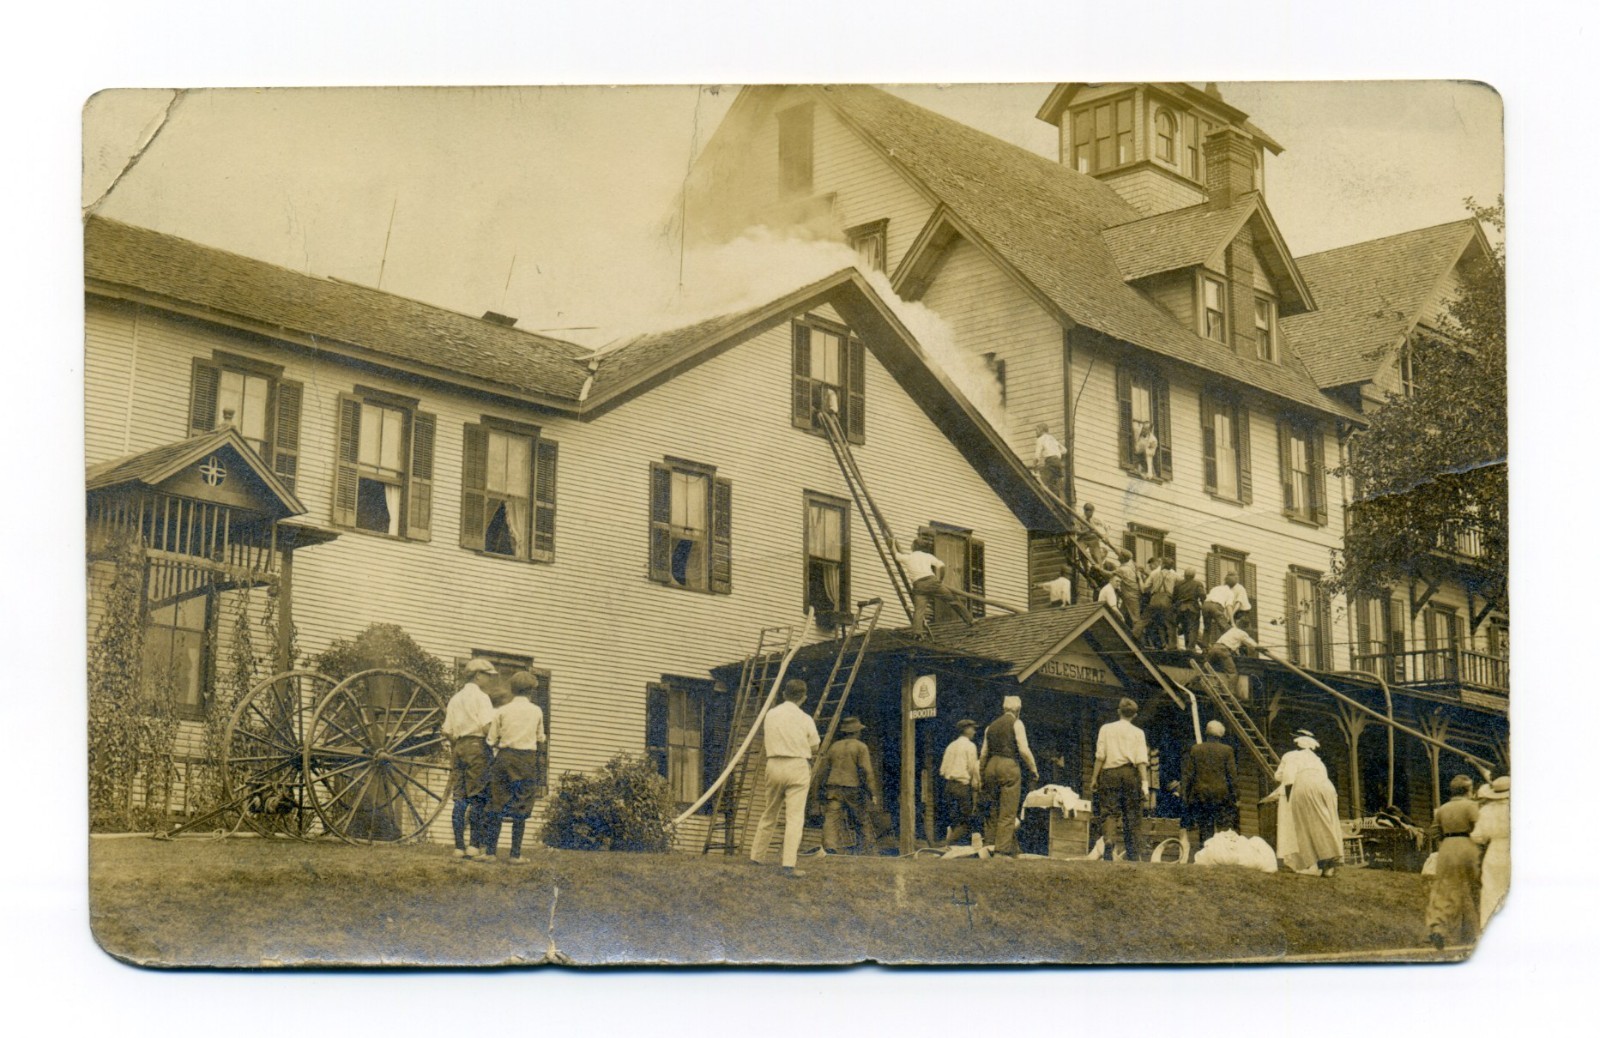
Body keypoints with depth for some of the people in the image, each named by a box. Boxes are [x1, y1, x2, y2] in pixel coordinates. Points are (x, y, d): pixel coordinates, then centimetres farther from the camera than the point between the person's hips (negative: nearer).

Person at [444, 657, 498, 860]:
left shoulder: (455, 699, 19)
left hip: (458, 747, 7)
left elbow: (447, 731, 15)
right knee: (479, 797, -6)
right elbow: (487, 727, -16)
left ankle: (459, 846, 2)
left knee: (460, 797, 5)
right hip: (477, 746, -7)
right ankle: (476, 845, -11)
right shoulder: (481, 696, -4)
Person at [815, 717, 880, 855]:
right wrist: (873, 793, -7)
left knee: (831, 819, -7)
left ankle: (829, 847, -27)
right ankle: (869, 851, 17)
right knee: (863, 822, 11)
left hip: (833, 789, 3)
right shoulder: (860, 747, 1)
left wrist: (822, 787, 27)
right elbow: (866, 771, -8)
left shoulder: (834, 747, 15)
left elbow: (821, 771, 16)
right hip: (854, 789, -3)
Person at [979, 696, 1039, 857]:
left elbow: (983, 754, 15)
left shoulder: (991, 726, 17)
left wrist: (981, 774, 20)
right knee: (1008, 813, -6)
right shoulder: (1016, 723, 0)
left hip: (991, 766, 6)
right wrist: (1034, 770, -1)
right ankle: (1002, 850, -12)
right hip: (1009, 766, -6)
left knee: (992, 812, 11)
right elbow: (1024, 750, -9)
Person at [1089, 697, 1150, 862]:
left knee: (1106, 811, -2)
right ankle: (1134, 854, 3)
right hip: (1130, 773, 1)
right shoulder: (1138, 732, 8)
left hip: (1110, 773, -1)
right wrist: (1145, 781, -3)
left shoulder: (1106, 729, 8)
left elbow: (1100, 755, 1)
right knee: (1133, 813, 5)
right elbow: (1141, 759, -1)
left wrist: (1094, 777, 4)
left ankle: (1107, 837, -30)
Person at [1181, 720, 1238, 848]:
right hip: (1222, 795, -2)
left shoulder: (1195, 749, 3)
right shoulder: (1227, 750, -2)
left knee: (1205, 829, 5)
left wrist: (1185, 796, 9)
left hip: (1200, 795, 2)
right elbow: (1232, 776, -2)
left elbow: (1187, 775, 4)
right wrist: (1235, 798, 4)